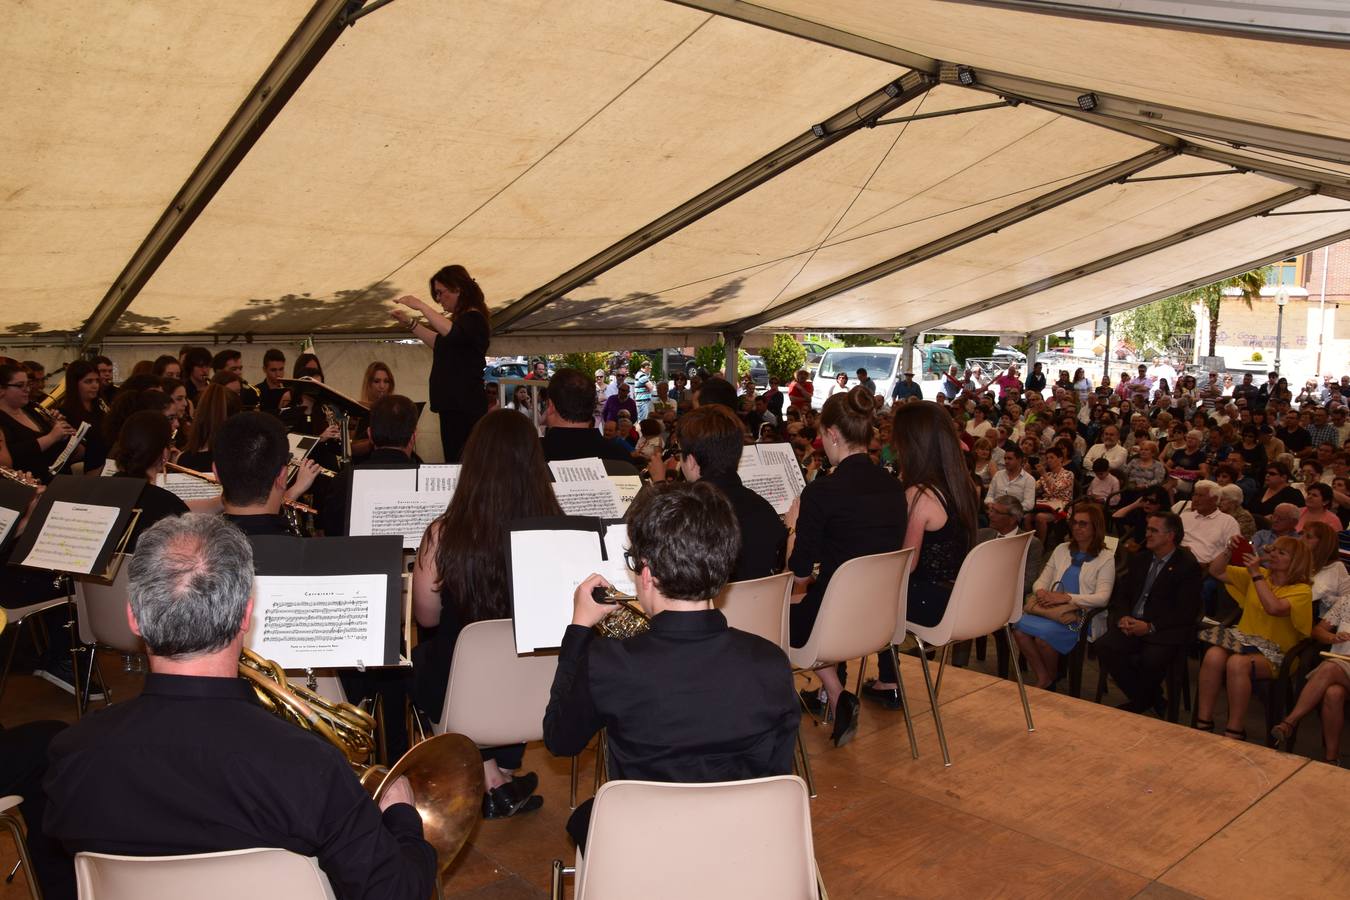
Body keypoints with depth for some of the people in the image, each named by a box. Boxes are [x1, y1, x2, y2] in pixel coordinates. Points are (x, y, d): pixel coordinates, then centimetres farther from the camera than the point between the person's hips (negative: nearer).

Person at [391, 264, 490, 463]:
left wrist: (422, 306, -29)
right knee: (453, 462, 8)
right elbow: (439, 342, 35)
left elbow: (453, 334, -33)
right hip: (452, 405, 10)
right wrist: (410, 323, 28)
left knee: (461, 464, -13)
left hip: (466, 407, -10)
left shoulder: (473, 319, -11)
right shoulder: (460, 318, 19)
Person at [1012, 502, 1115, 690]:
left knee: (1043, 636, -32)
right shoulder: (1062, 549, 20)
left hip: (1080, 615, -5)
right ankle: (1042, 678, -10)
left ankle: (1051, 678, -2)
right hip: (1051, 608, 5)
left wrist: (1067, 598, -18)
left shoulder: (1105, 558, 4)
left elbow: (1102, 598, -7)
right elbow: (1041, 581, 17)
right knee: (1019, 628, -26)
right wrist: (1041, 592, -8)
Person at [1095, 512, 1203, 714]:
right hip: (1133, 623, 5)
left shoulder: (1188, 566, -2)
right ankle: (1145, 699, -3)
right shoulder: (1139, 559, 18)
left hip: (1164, 630, -5)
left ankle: (1141, 700, 1)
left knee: (1151, 660, -34)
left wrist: (1150, 627, -17)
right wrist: (1123, 617, -6)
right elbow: (1121, 594, 17)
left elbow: (1186, 613, -9)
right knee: (1104, 646, -22)